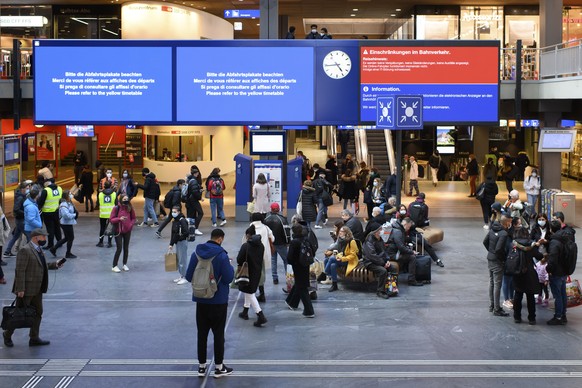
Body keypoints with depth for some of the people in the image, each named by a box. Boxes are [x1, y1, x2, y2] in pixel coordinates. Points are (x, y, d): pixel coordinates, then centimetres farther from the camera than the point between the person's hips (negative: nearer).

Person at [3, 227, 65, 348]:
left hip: (37, 290, 9)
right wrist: (20, 289, -23)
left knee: (38, 313, 13)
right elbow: (20, 271, -21)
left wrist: (54, 264, 9)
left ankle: (34, 338, 22)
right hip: (26, 290, -9)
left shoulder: (38, 249, 11)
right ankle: (7, 335, 22)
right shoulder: (25, 251, -19)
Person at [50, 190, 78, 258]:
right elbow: (66, 215, -31)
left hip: (69, 223, 10)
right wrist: (74, 215, -17)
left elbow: (74, 211, 22)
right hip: (66, 224, -10)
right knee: (71, 238, 2)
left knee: (67, 238, 19)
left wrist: (76, 213, 0)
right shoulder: (64, 205, -22)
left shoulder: (69, 203, 9)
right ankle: (68, 254, 16)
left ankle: (53, 249, 25)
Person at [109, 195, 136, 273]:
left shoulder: (130, 208, -1)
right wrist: (119, 219, -25)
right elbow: (111, 219, -11)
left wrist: (130, 225, -7)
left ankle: (125, 264, 23)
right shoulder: (116, 208, -10)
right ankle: (114, 266, 2)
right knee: (119, 248, -8)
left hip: (127, 231, 3)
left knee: (126, 248, 9)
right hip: (118, 231, -3)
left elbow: (133, 218, 10)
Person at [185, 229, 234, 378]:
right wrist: (230, 266, 3)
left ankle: (201, 366, 18)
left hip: (201, 300, 4)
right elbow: (229, 278, -15)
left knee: (202, 333, 12)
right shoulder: (221, 255, -17)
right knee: (218, 333, 7)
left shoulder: (196, 253, -4)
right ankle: (219, 367, 15)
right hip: (219, 300, -4)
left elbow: (189, 277, 1)